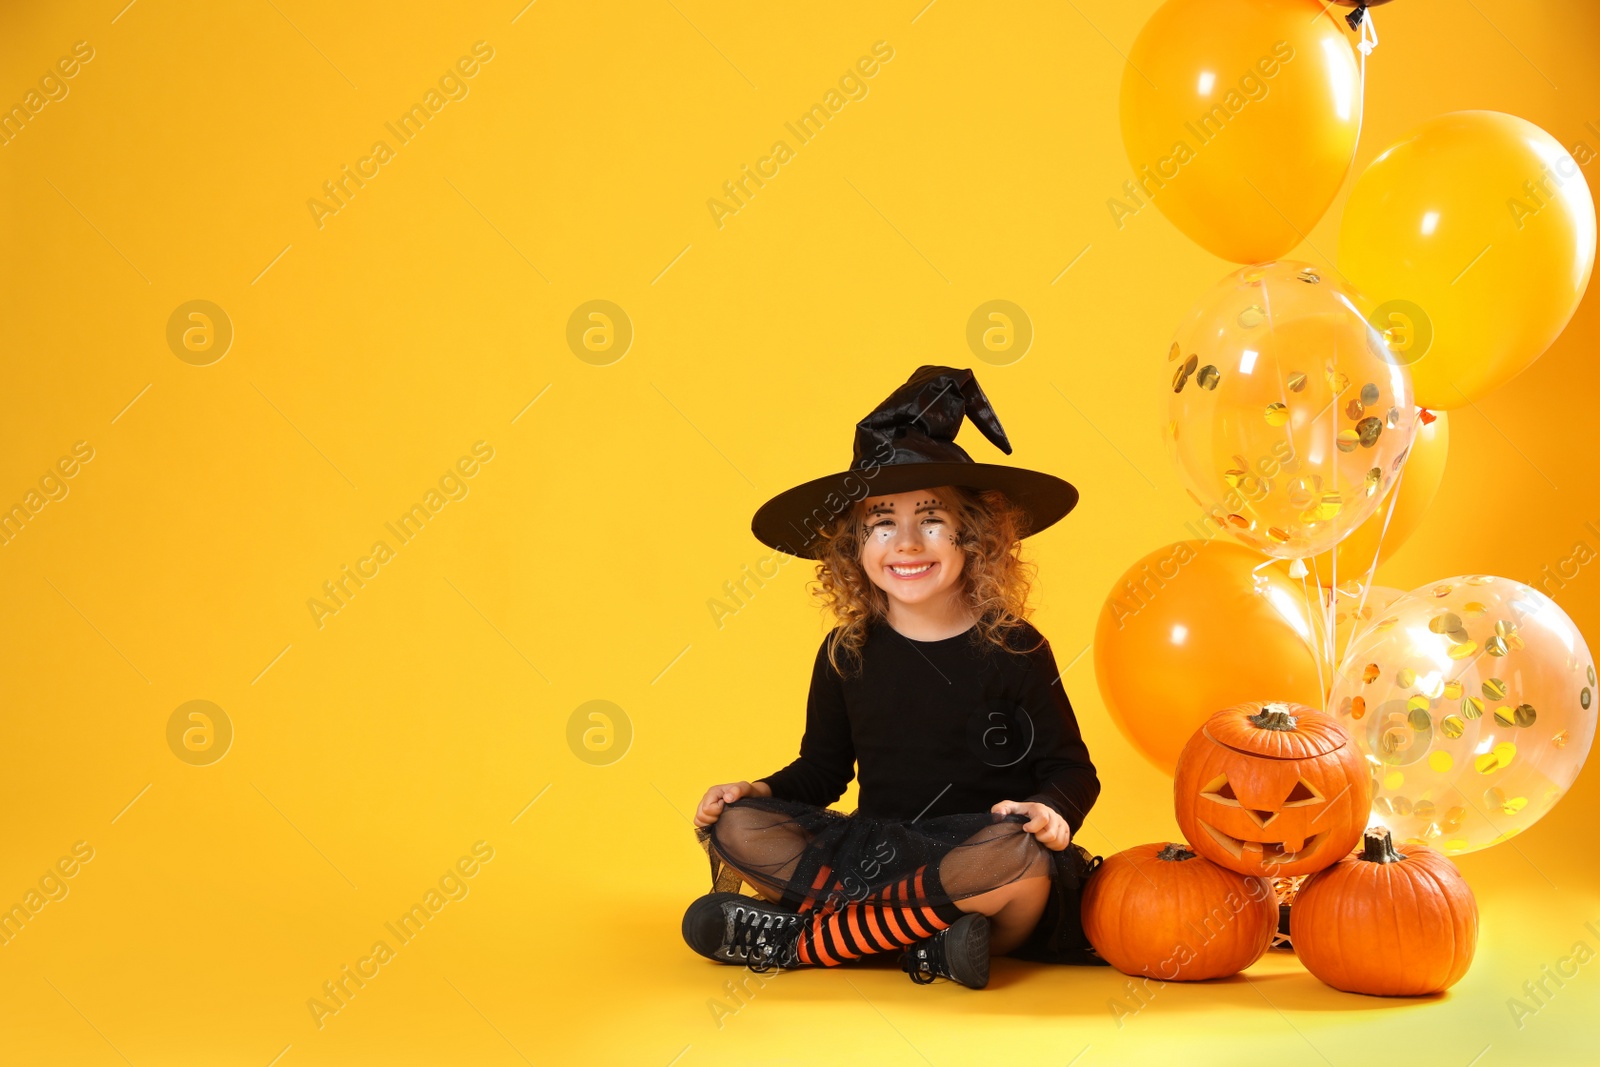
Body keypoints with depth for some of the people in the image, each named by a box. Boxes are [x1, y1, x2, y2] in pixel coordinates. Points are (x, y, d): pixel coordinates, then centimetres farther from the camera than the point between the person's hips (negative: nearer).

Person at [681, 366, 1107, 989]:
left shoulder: (1013, 648, -2)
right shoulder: (846, 653, 7)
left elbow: (1071, 768, -1)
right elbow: (822, 769, 15)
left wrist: (1053, 810, -23)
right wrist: (757, 792, -4)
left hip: (975, 850, -3)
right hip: (877, 850, 3)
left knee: (1021, 854, -38)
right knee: (734, 829, -17)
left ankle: (801, 940, -24)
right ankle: (931, 942, -24)